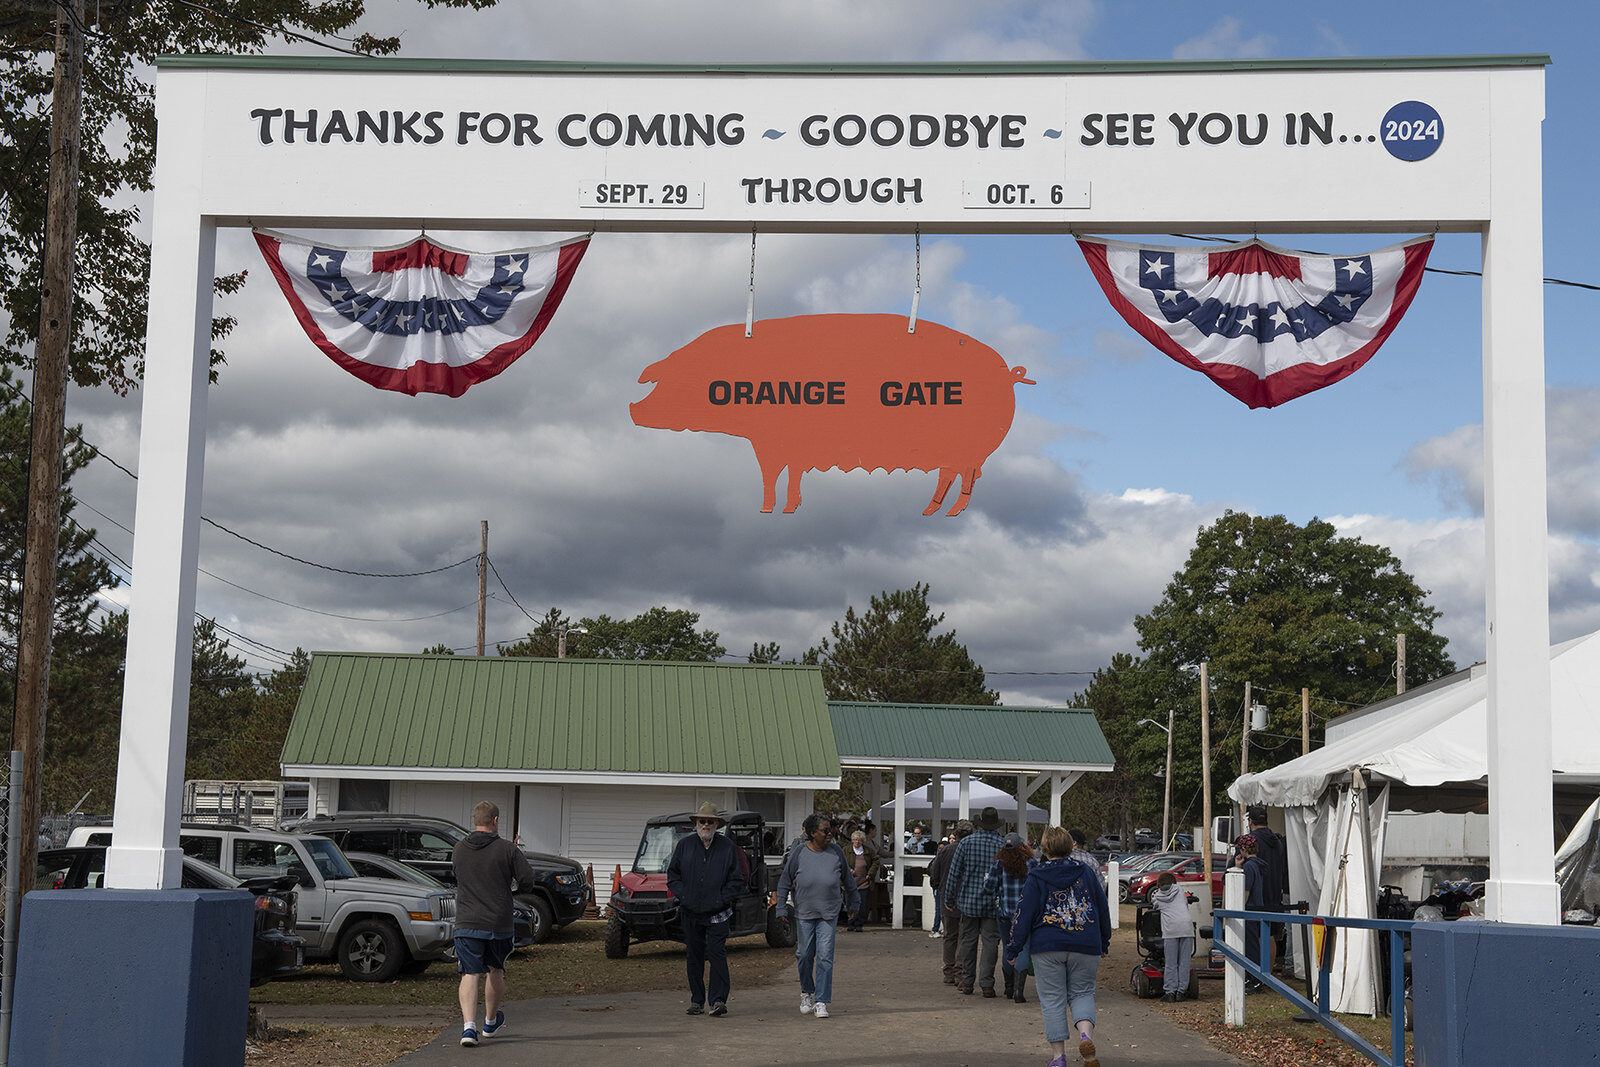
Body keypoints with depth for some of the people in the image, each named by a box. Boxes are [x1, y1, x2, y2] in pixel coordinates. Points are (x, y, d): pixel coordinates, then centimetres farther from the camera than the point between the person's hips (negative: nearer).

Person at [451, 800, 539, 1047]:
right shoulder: (507, 849, -8)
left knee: (469, 974, -1)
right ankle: (491, 1022, 36)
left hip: (466, 923, 1)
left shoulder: (459, 849, 3)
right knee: (495, 971, 19)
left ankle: (469, 1026, -20)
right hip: (499, 923, -1)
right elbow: (529, 879, -6)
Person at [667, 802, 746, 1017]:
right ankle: (696, 1002, 14)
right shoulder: (685, 845, 6)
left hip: (717, 914, -2)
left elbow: (736, 880, 4)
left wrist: (721, 900, -7)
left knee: (717, 955, -11)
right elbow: (673, 875, 11)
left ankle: (719, 1000, -10)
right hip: (691, 913, 3)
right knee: (694, 957, 6)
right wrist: (683, 896, -2)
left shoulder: (727, 847, 1)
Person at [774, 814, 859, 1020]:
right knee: (804, 955, 6)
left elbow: (848, 879, 13)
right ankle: (806, 992, 30)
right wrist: (781, 909, 0)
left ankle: (821, 1002, -2)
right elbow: (784, 882, 3)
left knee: (825, 957, -5)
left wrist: (853, 902, 21)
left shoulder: (836, 853, -1)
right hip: (804, 912, 0)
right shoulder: (798, 854, -5)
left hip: (829, 913, 0)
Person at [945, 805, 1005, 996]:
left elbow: (954, 872, -2)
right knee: (990, 942, 3)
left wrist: (951, 897, 8)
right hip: (994, 902, 0)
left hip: (969, 900, 0)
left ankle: (967, 982, 15)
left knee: (969, 940, 10)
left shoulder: (966, 843, -5)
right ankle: (987, 984, 0)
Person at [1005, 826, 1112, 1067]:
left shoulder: (1036, 878, -2)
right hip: (1085, 947, 2)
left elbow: (1024, 915, -4)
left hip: (1047, 947, -2)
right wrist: (1104, 945, 25)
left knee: (1052, 1000, 6)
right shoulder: (1087, 873, 7)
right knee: (1082, 994, 13)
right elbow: (1103, 910, 13)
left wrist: (1013, 949, 3)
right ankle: (1086, 1035, -15)